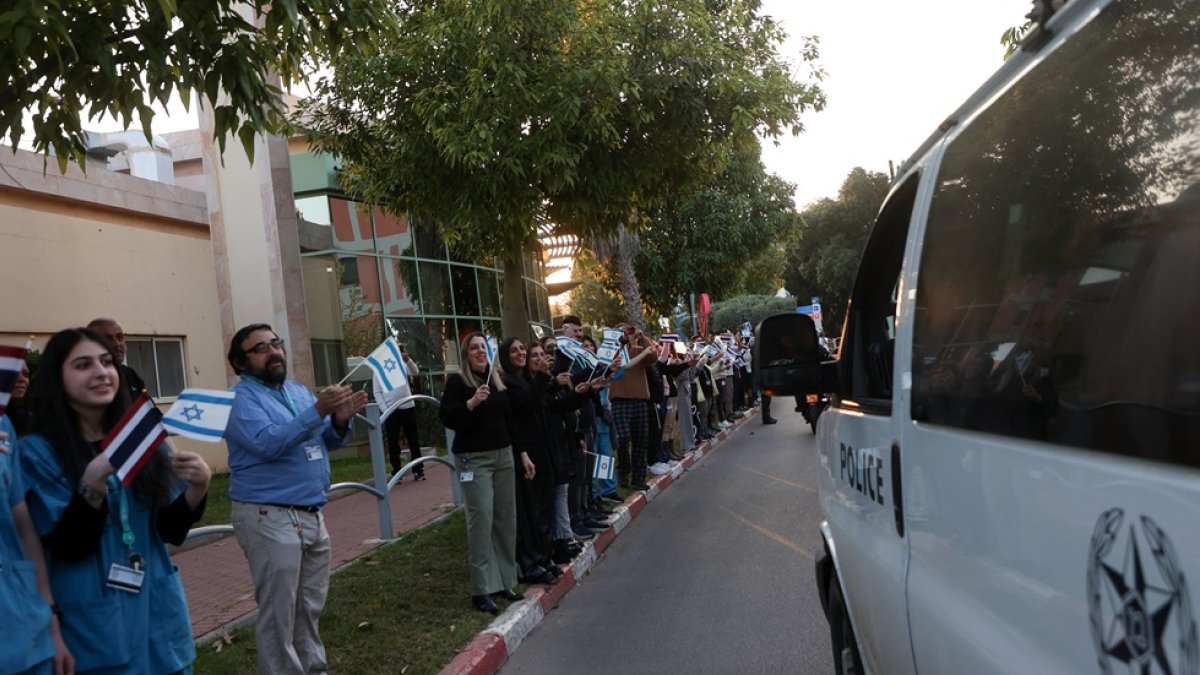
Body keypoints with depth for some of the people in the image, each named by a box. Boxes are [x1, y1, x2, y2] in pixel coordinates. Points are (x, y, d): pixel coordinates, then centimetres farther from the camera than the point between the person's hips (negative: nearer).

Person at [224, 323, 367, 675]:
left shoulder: (299, 391, 14)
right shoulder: (241, 399, -8)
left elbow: (326, 442, 15)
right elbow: (269, 444, -23)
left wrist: (339, 421, -7)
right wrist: (318, 411, -28)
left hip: (312, 515, 7)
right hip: (270, 518, -7)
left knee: (310, 608, 17)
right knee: (279, 614, -1)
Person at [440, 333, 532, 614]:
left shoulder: (498, 380, 15)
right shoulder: (457, 381, -2)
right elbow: (446, 417, -12)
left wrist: (523, 454, 16)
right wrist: (471, 402, -26)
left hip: (503, 455, 6)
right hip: (473, 459, -6)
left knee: (506, 519, 4)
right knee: (481, 519, -12)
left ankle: (504, 581, 15)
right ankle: (481, 589, -8)